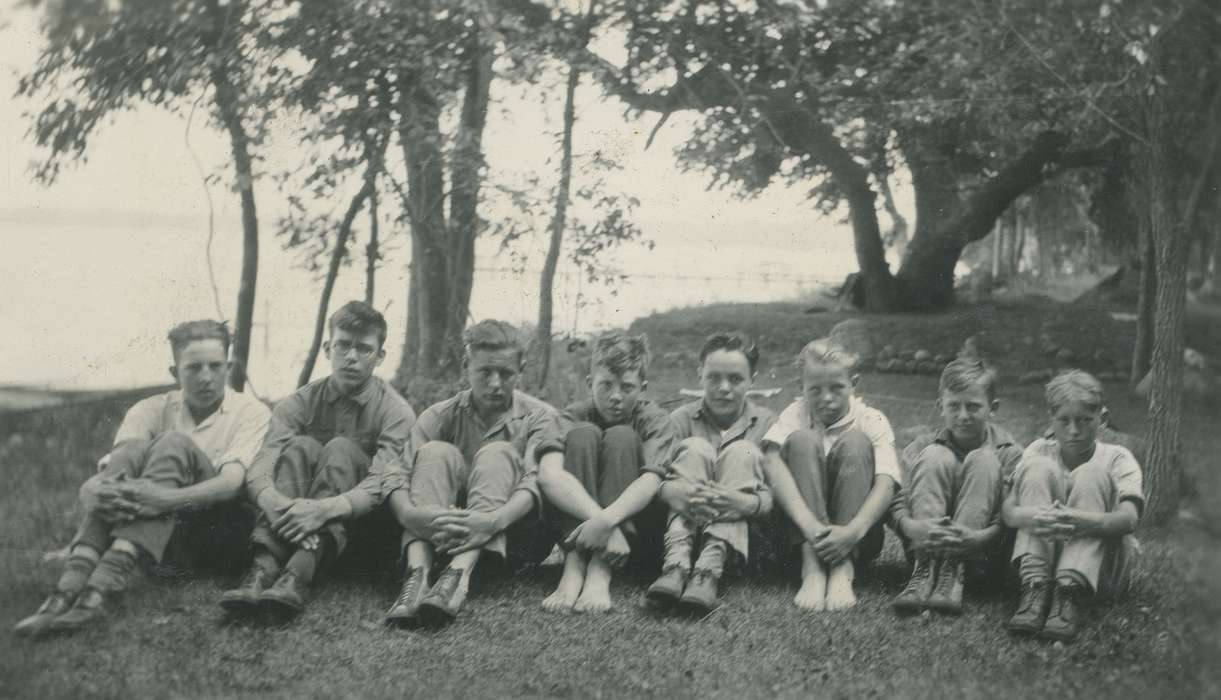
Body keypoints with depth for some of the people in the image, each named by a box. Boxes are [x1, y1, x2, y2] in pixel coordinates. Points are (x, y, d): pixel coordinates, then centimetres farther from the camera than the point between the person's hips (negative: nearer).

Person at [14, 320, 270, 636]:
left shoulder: (250, 411, 1)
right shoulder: (153, 409, 10)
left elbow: (232, 481, -17)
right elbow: (109, 464, -7)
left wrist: (167, 498, -37)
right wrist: (95, 490, -34)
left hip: (216, 529, -3)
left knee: (173, 444, -26)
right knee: (134, 449, -23)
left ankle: (100, 591, -44)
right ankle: (69, 589, -40)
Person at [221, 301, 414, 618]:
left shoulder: (396, 411, -6)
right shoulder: (301, 403, 1)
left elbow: (380, 485, -23)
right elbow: (259, 470, -15)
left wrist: (324, 508, -42)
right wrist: (273, 501, -39)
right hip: (296, 514, 2)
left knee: (341, 448, -26)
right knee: (301, 446, -23)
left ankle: (298, 574, -46)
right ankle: (264, 566, -44)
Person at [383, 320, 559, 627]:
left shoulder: (538, 417, 2)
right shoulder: (440, 416, 5)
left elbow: (536, 481, -17)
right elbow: (397, 473, -12)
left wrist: (494, 521, -39)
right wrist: (409, 514, -36)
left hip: (510, 536, -1)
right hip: (438, 530, 1)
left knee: (498, 454, -23)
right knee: (437, 453, -20)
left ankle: (459, 575, -46)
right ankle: (417, 574, -41)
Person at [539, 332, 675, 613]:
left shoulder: (656, 421, -6)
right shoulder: (574, 416, -5)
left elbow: (650, 481, -25)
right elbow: (548, 475, -26)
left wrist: (607, 520, -44)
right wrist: (597, 520, -42)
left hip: (638, 535, 0)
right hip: (579, 524, 1)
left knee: (621, 438, -22)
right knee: (583, 435, -20)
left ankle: (600, 573, -37)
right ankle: (574, 567, -35)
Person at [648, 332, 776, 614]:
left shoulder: (766, 424, 6)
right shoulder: (682, 419, 7)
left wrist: (749, 503, -35)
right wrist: (673, 491, -36)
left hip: (742, 532, 0)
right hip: (684, 525, 0)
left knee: (742, 452, -19)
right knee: (696, 448, -18)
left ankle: (710, 567, -40)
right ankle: (677, 562, -40)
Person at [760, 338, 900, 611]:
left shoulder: (872, 421, -2)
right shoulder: (795, 415, 1)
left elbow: (886, 483, -18)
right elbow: (772, 463, -20)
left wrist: (853, 531, -37)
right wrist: (809, 524, -36)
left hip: (854, 537, 0)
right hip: (800, 529, 0)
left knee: (855, 443, -21)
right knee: (803, 440, -21)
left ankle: (843, 568, -29)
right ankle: (811, 565, -33)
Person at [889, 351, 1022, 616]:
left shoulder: (1008, 452, -1)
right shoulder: (923, 447, 3)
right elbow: (896, 502, -10)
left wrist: (979, 538, -34)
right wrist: (912, 527, -33)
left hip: (979, 554, -1)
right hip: (925, 545, 1)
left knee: (984, 460, -18)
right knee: (935, 457, -17)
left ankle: (953, 572, -30)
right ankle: (925, 570, -29)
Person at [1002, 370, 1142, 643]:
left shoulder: (1116, 458, 0)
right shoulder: (1040, 452, 6)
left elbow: (1129, 518, -20)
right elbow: (1008, 510, -11)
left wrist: (1083, 521, -42)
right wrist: (1028, 516, -36)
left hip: (1101, 566, -1)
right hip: (1044, 555, 2)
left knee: (1091, 474, -21)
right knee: (1039, 469, -16)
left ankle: (1067, 594, -36)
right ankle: (1035, 587, -30)